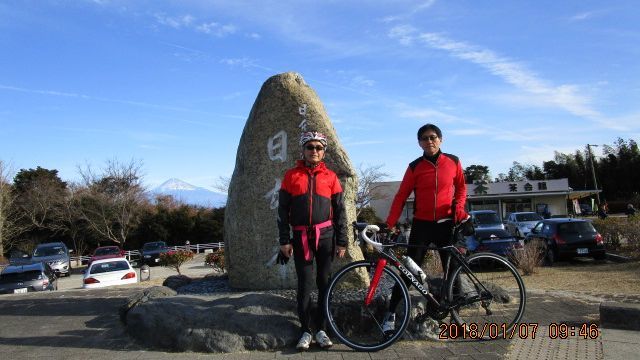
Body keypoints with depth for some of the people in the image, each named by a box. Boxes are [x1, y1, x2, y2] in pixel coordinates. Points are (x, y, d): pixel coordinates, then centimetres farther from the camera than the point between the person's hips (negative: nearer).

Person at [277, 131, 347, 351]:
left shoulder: (330, 177, 4)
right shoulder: (292, 175, 3)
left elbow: (339, 211, 6)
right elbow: (283, 209, 3)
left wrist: (342, 241, 2)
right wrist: (284, 240, -3)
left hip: (326, 235, 1)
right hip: (301, 237, 0)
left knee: (324, 282, 5)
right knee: (304, 284, 1)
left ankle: (321, 329, 16)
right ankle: (305, 331, 12)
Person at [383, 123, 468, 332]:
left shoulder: (453, 162, 3)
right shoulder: (415, 167, -2)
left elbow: (461, 187, 16)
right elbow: (401, 196, -4)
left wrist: (459, 207, -3)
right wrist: (389, 224, -14)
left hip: (447, 224, 2)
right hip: (422, 224, -1)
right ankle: (391, 313, 4)